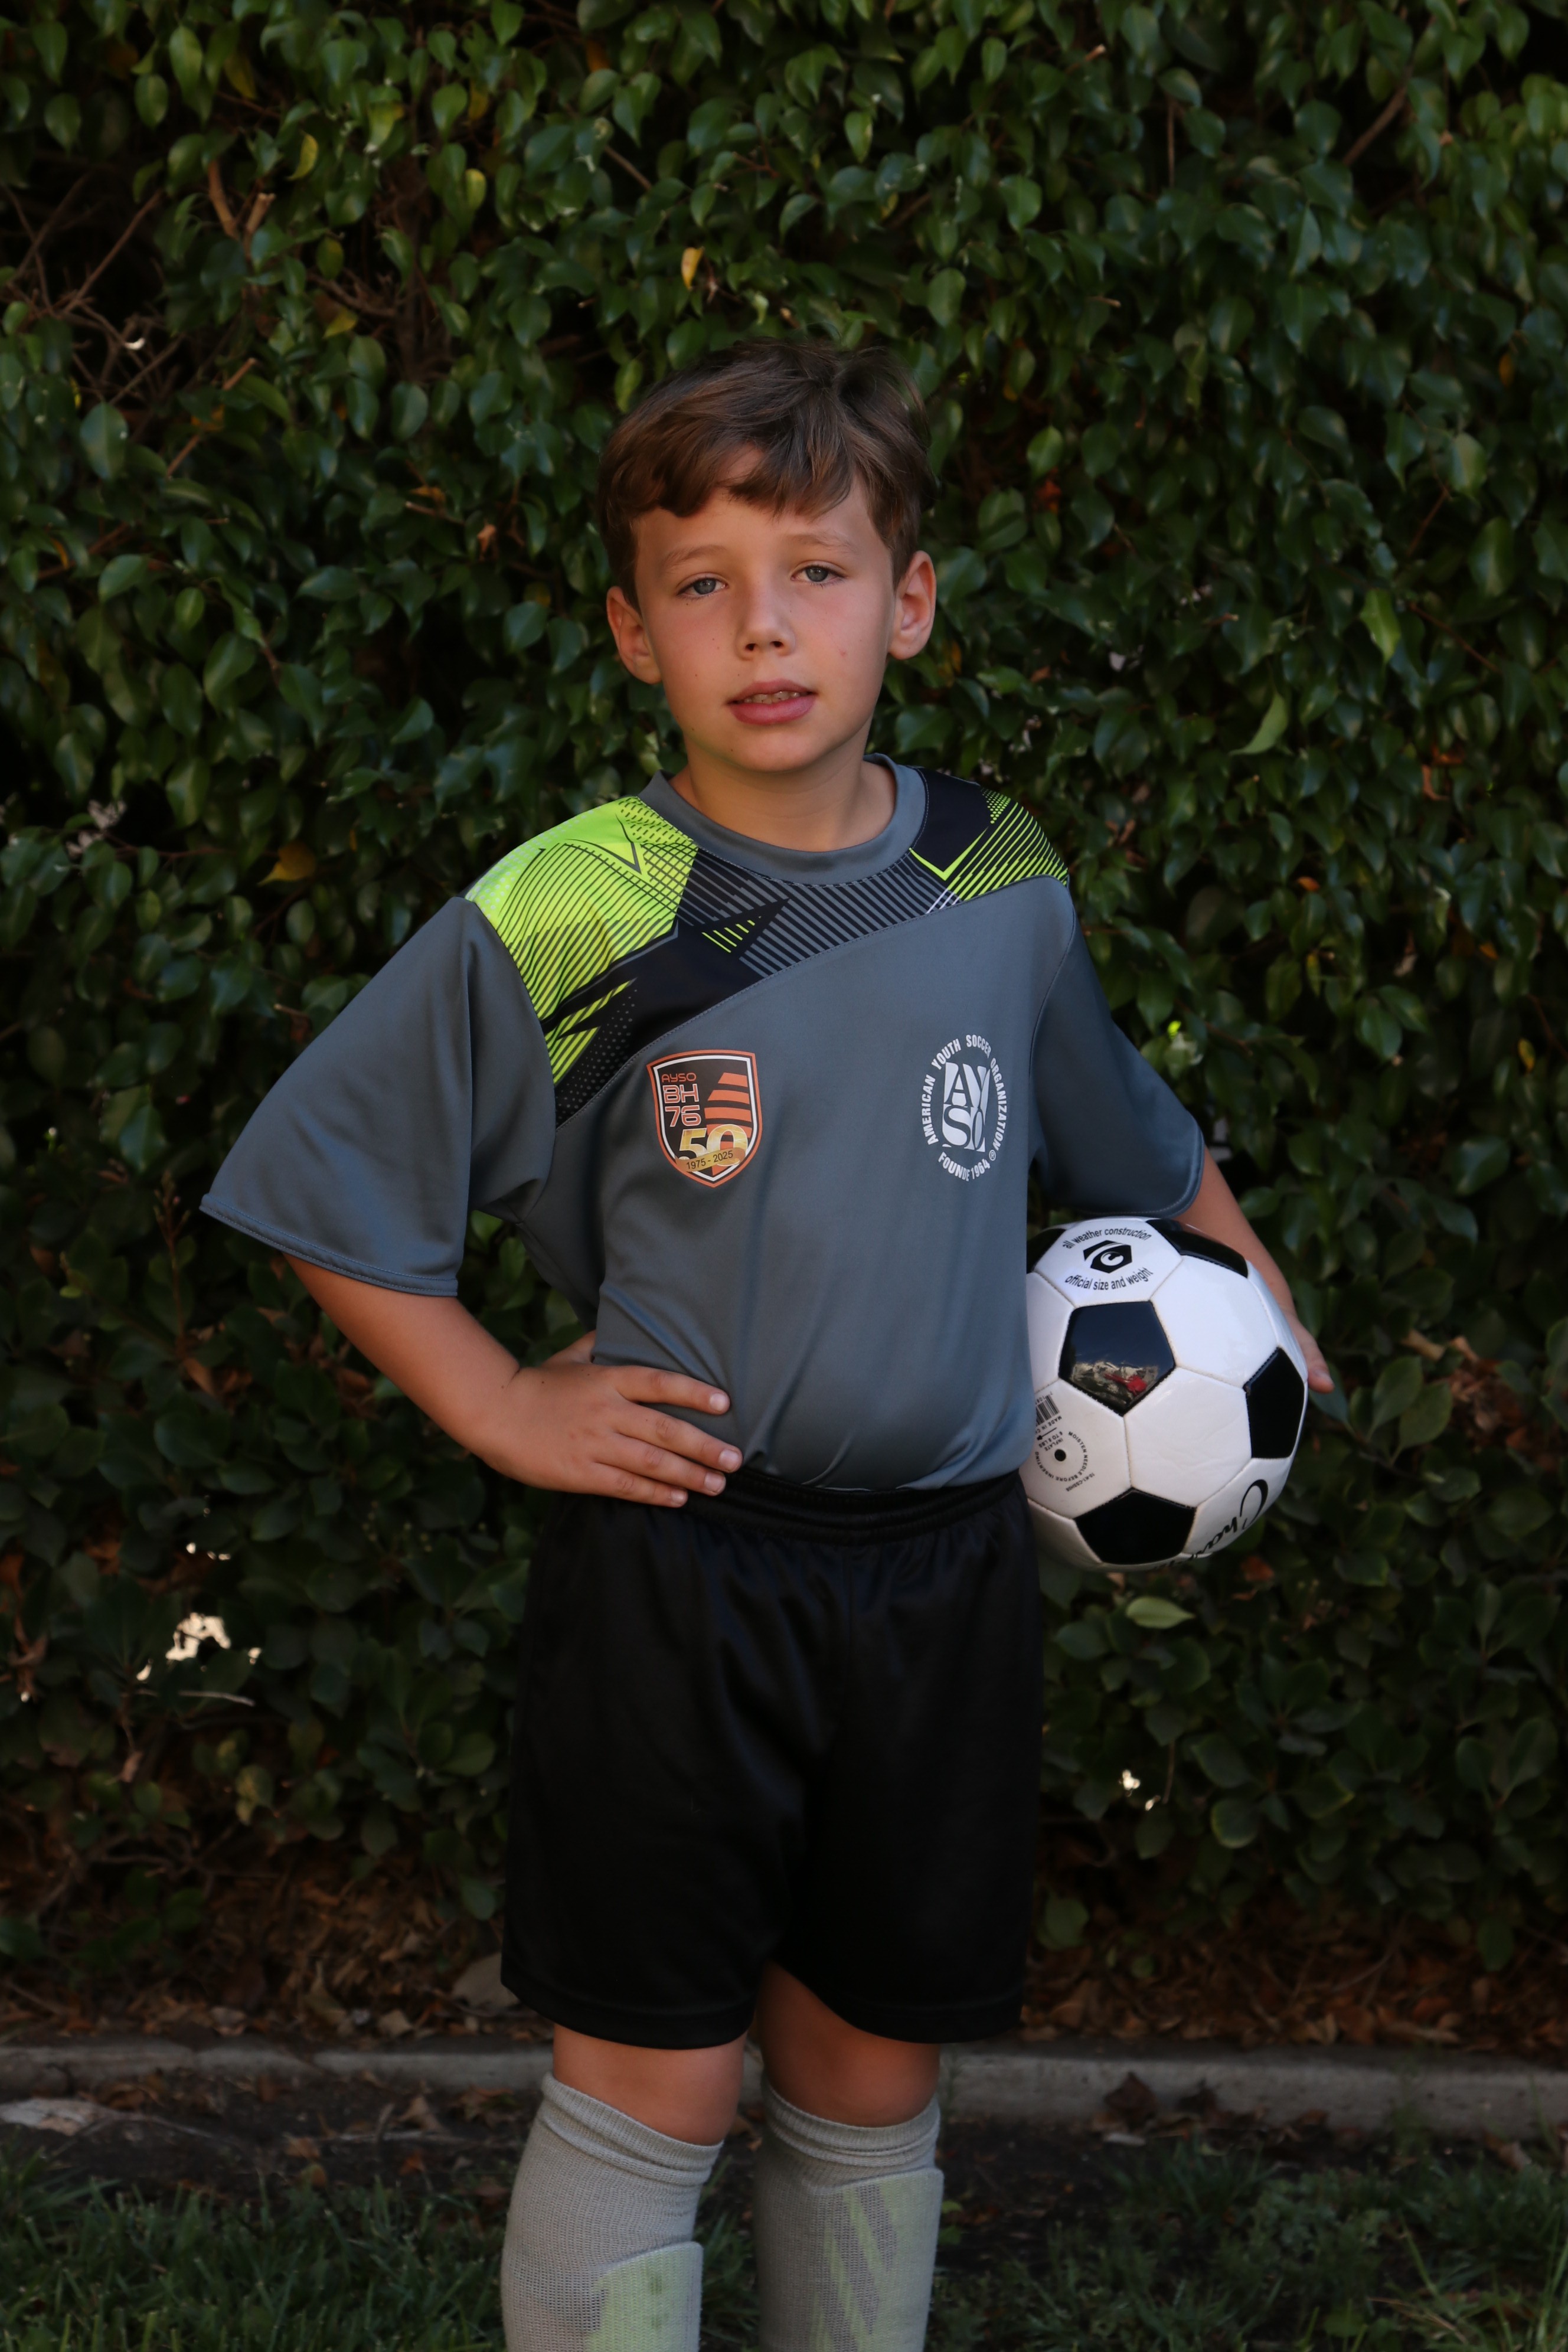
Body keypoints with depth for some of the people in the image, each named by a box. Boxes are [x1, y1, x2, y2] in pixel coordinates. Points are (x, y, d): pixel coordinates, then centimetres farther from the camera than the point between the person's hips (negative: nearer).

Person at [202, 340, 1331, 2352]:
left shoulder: (1003, 892, 3)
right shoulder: (561, 922, -10)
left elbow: (1126, 1136, 23)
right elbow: (320, 1186, -2)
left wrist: (1249, 1286, 29)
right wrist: (501, 1411, -5)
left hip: (941, 1570, 4)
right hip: (677, 1564, -3)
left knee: (870, 2074, 12)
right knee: (654, 2087, 0)